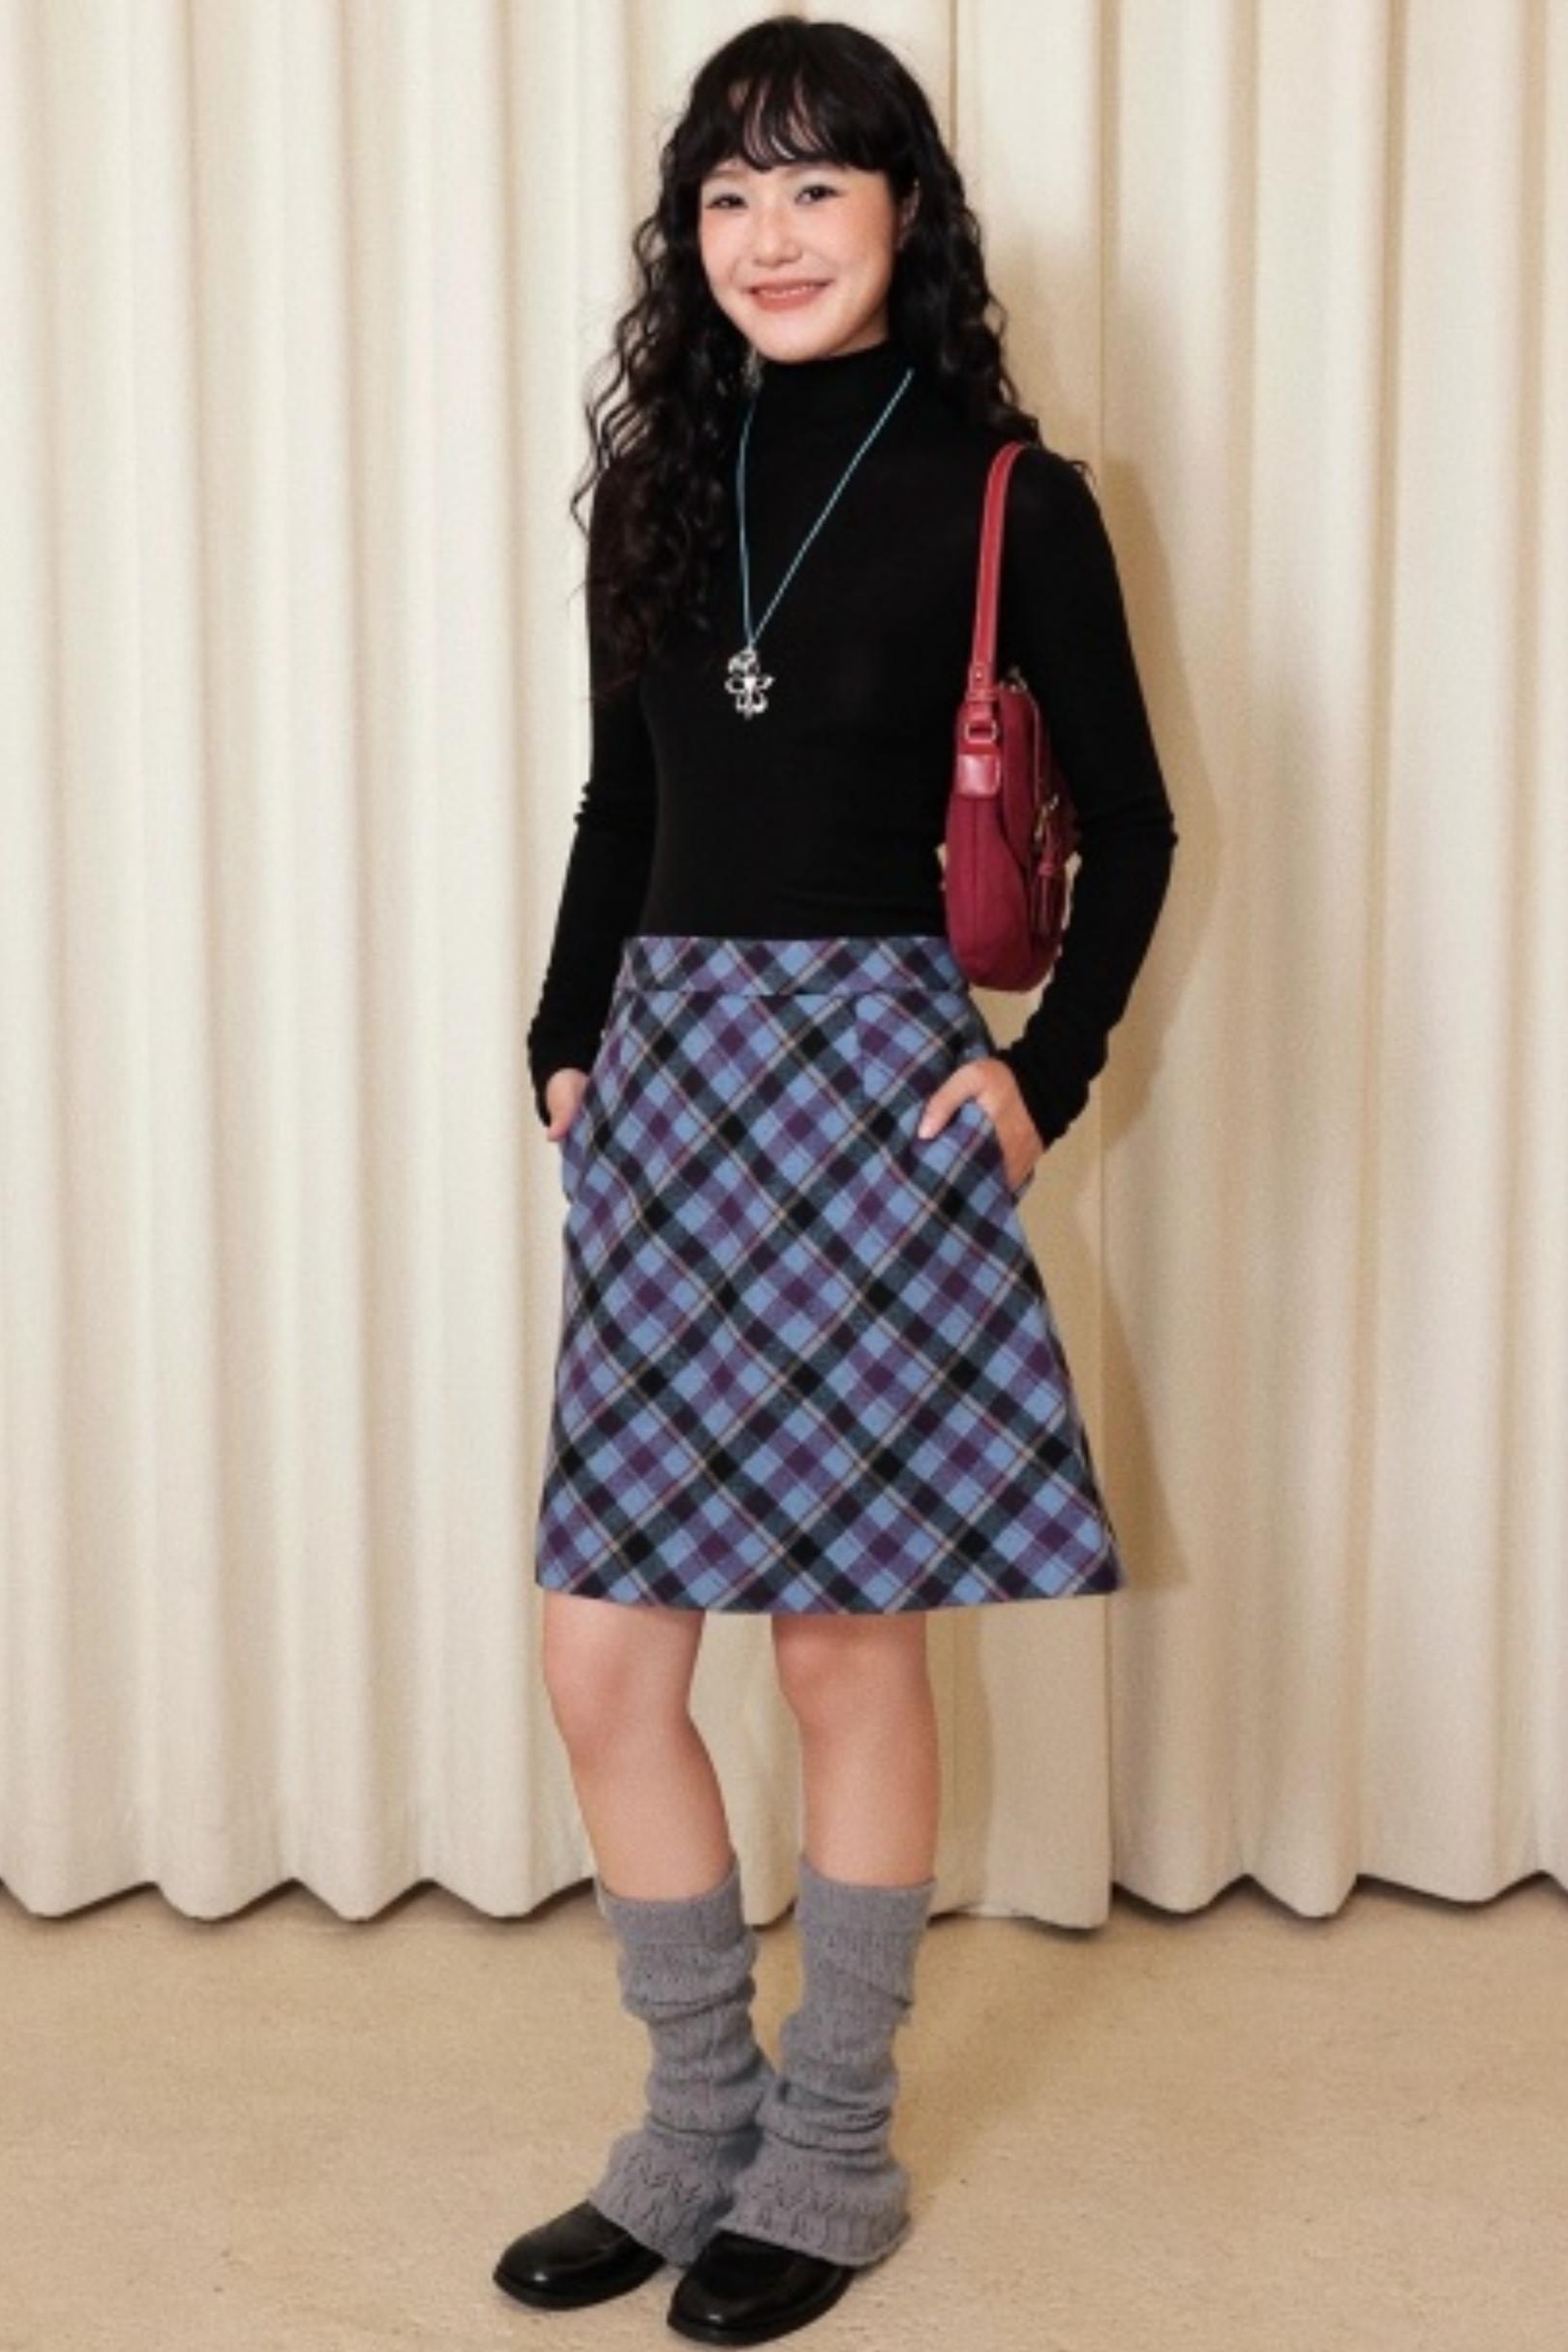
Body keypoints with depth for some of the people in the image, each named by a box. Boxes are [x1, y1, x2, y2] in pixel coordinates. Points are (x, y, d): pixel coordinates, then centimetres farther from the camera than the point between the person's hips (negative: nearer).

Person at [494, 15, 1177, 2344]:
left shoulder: (1005, 496, -3)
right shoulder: (663, 475, 11)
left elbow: (1129, 821, 2)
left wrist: (1045, 1073, -7)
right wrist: (571, 1046, 8)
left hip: (871, 1082, -5)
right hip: (666, 1079, 5)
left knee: (848, 1630, 4)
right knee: (601, 1653, 4)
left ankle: (831, 2157, 22)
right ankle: (701, 2133, 24)